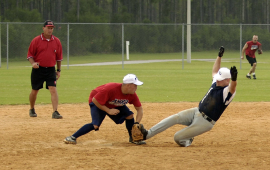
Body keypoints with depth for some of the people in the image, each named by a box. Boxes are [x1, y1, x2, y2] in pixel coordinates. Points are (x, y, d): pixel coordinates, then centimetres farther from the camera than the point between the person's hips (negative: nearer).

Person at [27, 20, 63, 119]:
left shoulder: (56, 41, 5)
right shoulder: (36, 40, -3)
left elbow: (59, 57, 13)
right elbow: (30, 55, 0)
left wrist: (58, 70, 12)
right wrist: (33, 63, -19)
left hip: (51, 70, 1)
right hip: (38, 69, -1)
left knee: (53, 90, -13)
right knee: (34, 91, 9)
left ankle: (55, 112, -16)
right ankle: (32, 109, 31)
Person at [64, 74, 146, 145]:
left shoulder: (132, 94, -20)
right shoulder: (110, 89, -39)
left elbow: (139, 109, -11)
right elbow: (95, 100, -31)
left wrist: (137, 124, -24)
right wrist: (108, 110, -30)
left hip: (115, 105, 6)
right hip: (98, 102, -6)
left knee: (129, 115, -8)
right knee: (95, 125, -25)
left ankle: (133, 138, 12)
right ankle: (73, 137, -20)